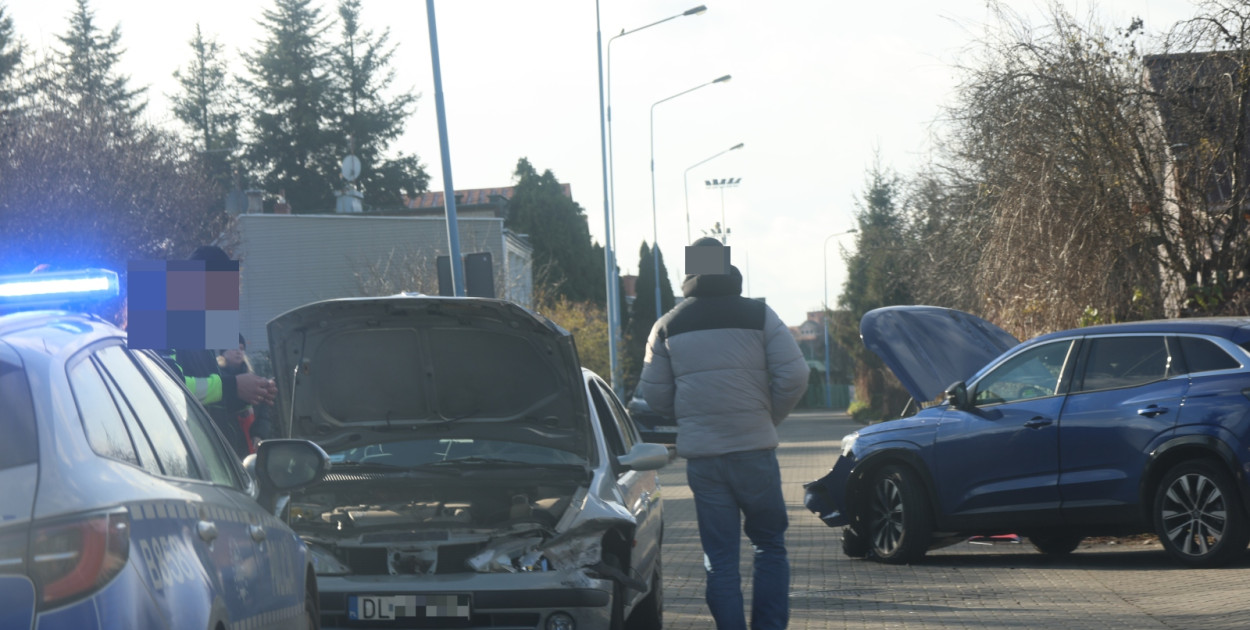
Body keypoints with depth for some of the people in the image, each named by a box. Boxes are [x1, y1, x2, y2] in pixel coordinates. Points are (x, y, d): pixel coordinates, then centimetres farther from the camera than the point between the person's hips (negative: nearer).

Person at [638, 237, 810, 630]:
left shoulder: (667, 326, 6)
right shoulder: (758, 316, -1)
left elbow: (655, 395, 6)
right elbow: (794, 376, -5)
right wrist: (770, 418, 11)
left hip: (701, 456, 1)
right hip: (754, 449, -1)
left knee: (719, 556, 6)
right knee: (769, 546, 11)